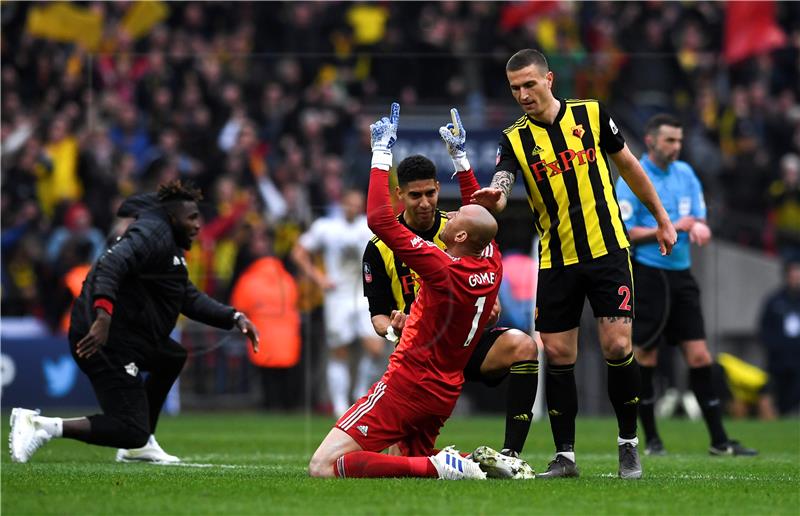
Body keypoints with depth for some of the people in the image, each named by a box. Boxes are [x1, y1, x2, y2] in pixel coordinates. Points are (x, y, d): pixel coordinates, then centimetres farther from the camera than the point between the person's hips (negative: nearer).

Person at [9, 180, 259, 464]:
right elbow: (112, 262, -27)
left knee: (173, 358, 32)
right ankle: (40, 425, -16)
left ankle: (139, 446, 29)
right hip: (103, 338, -11)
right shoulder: (153, 232, -9)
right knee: (131, 431, -13)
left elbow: (190, 299, 27)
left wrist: (234, 317, 16)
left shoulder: (168, 245, 24)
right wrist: (103, 315, -39)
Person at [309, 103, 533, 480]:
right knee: (414, 460, 30)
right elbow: (480, 215, 24)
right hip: (446, 390, 9)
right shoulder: (492, 266, 2)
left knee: (323, 467, -16)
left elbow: (379, 218, -21)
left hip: (409, 384, -9)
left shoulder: (442, 269, -20)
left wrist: (381, 153, -14)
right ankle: (482, 462, 5)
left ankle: (438, 467, -22)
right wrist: (460, 155, 31)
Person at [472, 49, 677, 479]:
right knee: (557, 354, -1)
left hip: (607, 250, -1)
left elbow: (628, 165, 12)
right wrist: (490, 198, -42)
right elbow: (499, 192, -18)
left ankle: (628, 444, 7)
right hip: (556, 261, 1)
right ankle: (564, 455, 9)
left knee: (617, 346, -10)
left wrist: (661, 218, 15)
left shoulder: (591, 115, -1)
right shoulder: (515, 139, -1)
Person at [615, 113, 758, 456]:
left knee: (699, 357, 1)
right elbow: (624, 233, -13)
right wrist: (671, 227, -17)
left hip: (681, 275, 5)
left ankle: (719, 441, 3)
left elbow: (698, 221, 15)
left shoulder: (685, 173, 11)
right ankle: (652, 439, 11)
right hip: (648, 276, -5)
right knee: (645, 358, -1)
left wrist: (698, 228, -10)